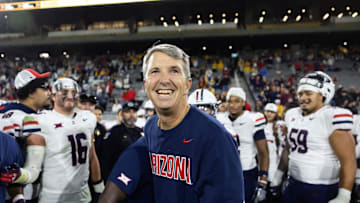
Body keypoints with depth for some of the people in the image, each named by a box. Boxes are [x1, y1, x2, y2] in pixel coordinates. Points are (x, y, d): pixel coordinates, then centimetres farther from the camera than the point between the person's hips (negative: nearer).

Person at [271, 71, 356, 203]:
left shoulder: (333, 118, -17)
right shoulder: (292, 115, 5)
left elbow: (348, 162, -18)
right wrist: (278, 174, 19)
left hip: (322, 191, -6)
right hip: (293, 185, 6)